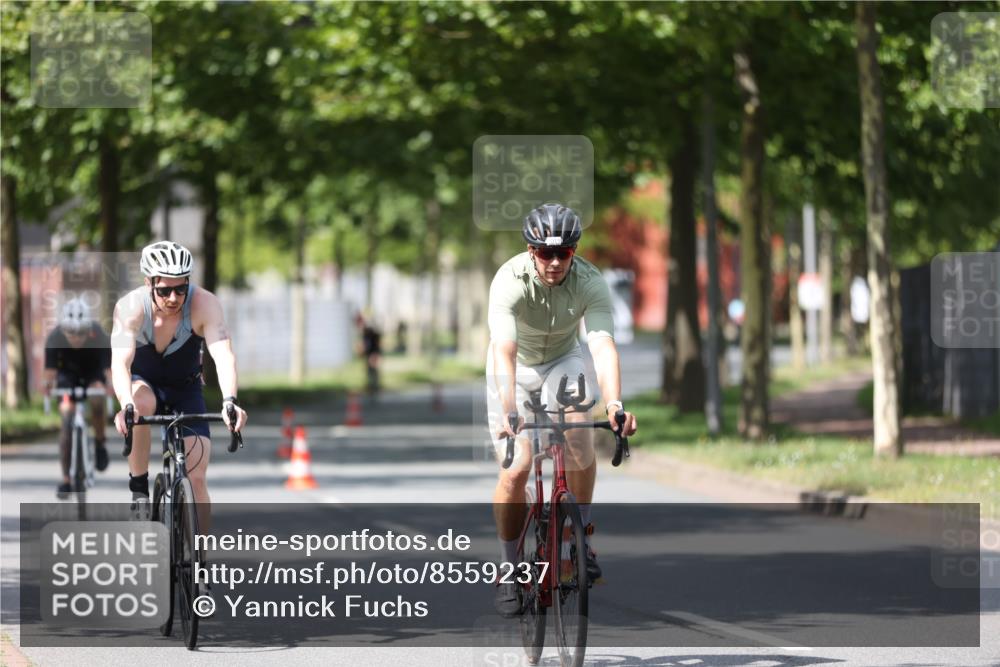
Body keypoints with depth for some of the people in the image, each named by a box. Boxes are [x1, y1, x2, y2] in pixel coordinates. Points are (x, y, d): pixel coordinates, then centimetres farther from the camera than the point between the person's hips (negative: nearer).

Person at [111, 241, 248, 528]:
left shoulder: (204, 303, -28)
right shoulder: (130, 307, -28)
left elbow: (223, 354, -39)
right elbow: (120, 362, -40)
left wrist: (229, 401, -57)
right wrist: (126, 405, -59)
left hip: (185, 389, 1)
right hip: (143, 382, -1)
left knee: (197, 478, -11)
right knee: (141, 404, -38)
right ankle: (139, 490, -20)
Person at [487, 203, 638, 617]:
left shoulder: (590, 282, -26)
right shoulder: (510, 281, -32)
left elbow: (603, 346, -37)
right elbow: (504, 351, -42)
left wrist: (614, 403, -54)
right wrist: (507, 411, -57)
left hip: (562, 361, 1)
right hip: (515, 368, -1)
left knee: (578, 435, -26)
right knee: (517, 467, -14)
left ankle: (581, 536, -5)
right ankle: (508, 570, 4)